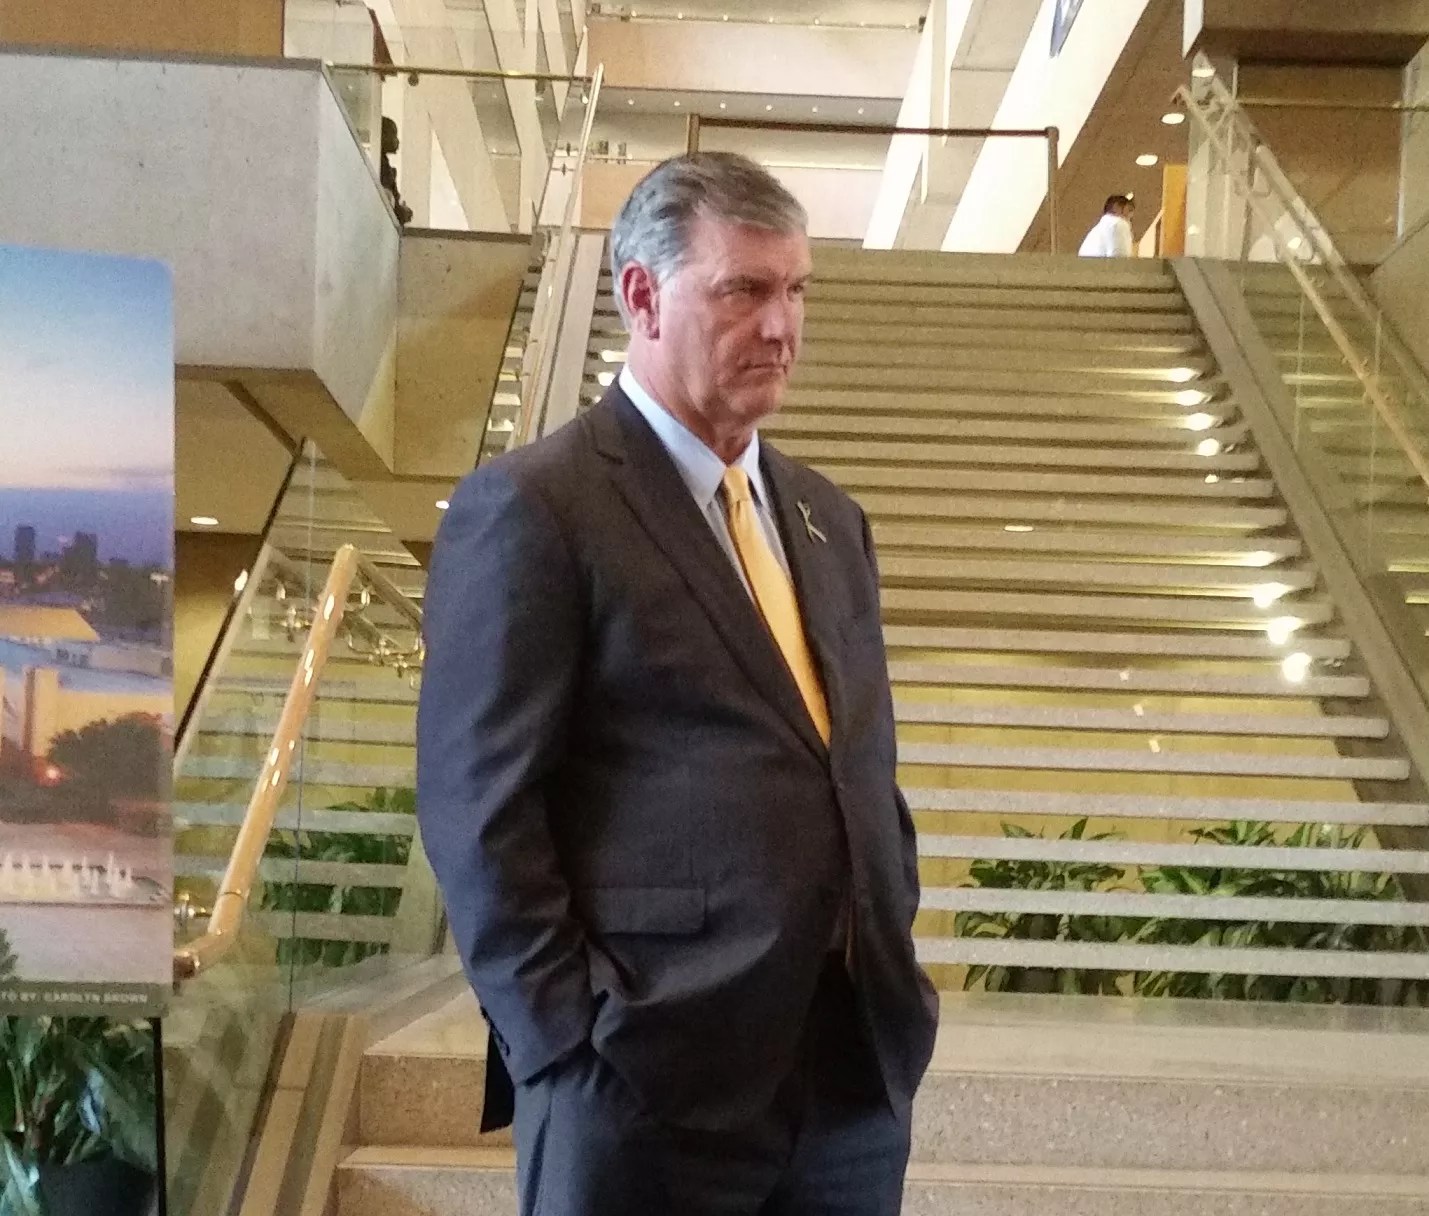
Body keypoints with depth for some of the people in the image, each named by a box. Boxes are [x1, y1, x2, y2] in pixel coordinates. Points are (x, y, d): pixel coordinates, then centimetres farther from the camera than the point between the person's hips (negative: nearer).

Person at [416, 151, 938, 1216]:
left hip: (859, 1062, 7)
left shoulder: (828, 519, 14)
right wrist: (571, 1045, -13)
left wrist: (893, 959, 10)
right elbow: (478, 807, -12)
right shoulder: (532, 507, -8)